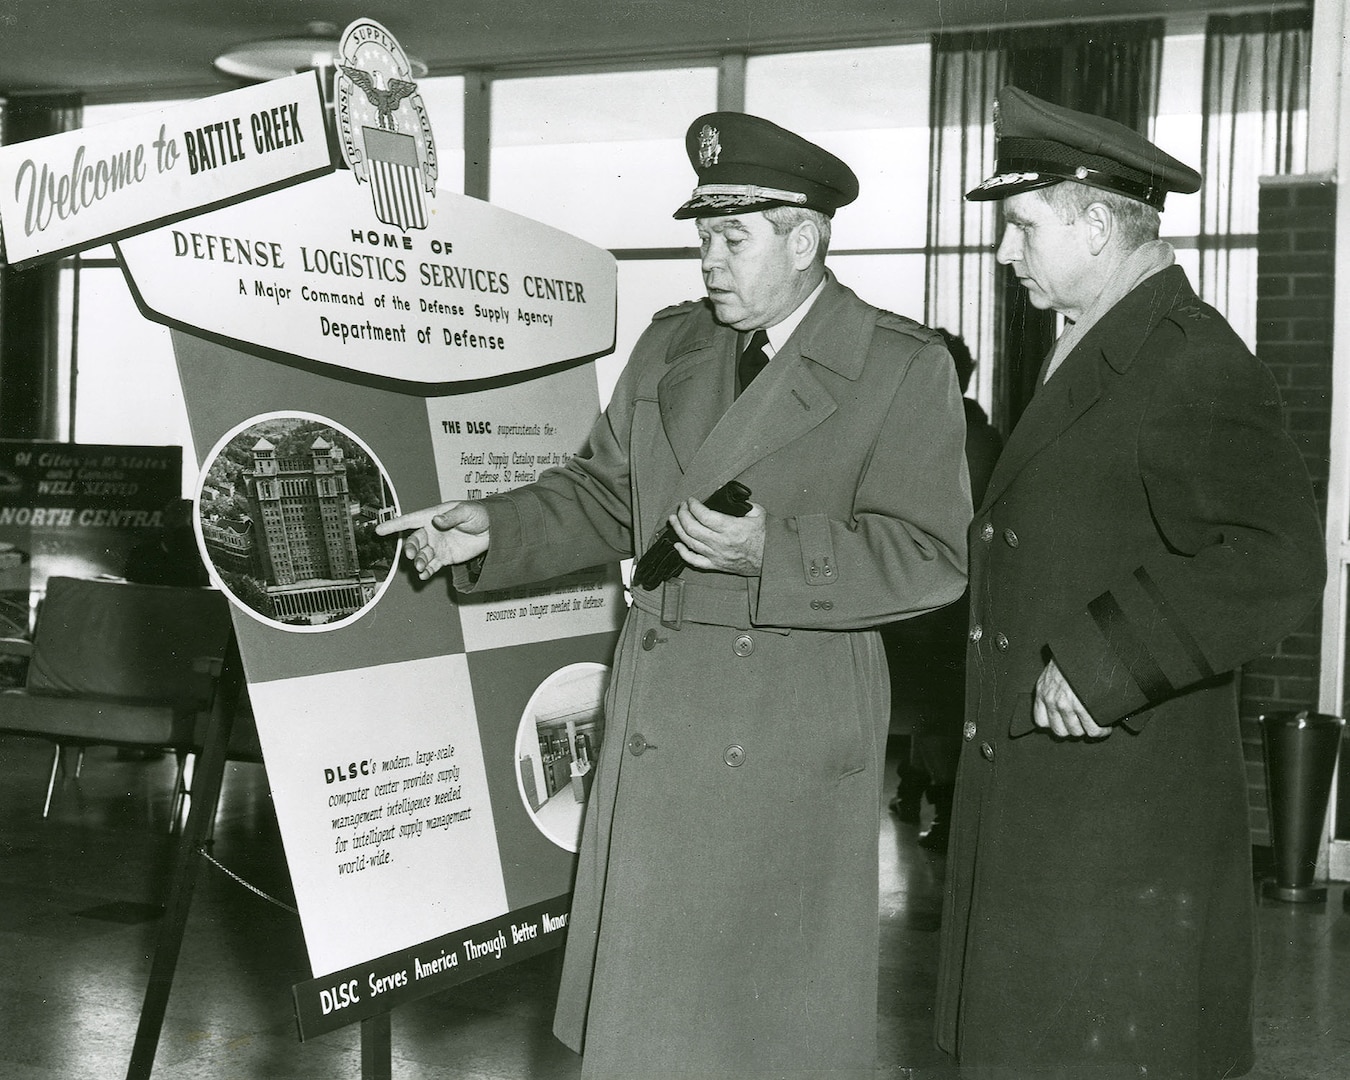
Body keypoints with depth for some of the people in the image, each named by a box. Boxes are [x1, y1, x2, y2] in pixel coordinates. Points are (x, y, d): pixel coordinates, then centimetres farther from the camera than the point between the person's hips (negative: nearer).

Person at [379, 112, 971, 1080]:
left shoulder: (904, 367, -6)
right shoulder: (670, 345, 12)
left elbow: (930, 556, -12)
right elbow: (603, 496, 17)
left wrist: (770, 550, -24)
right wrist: (492, 529, 0)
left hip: (795, 734, -5)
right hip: (659, 718, 5)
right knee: (645, 1002, 11)